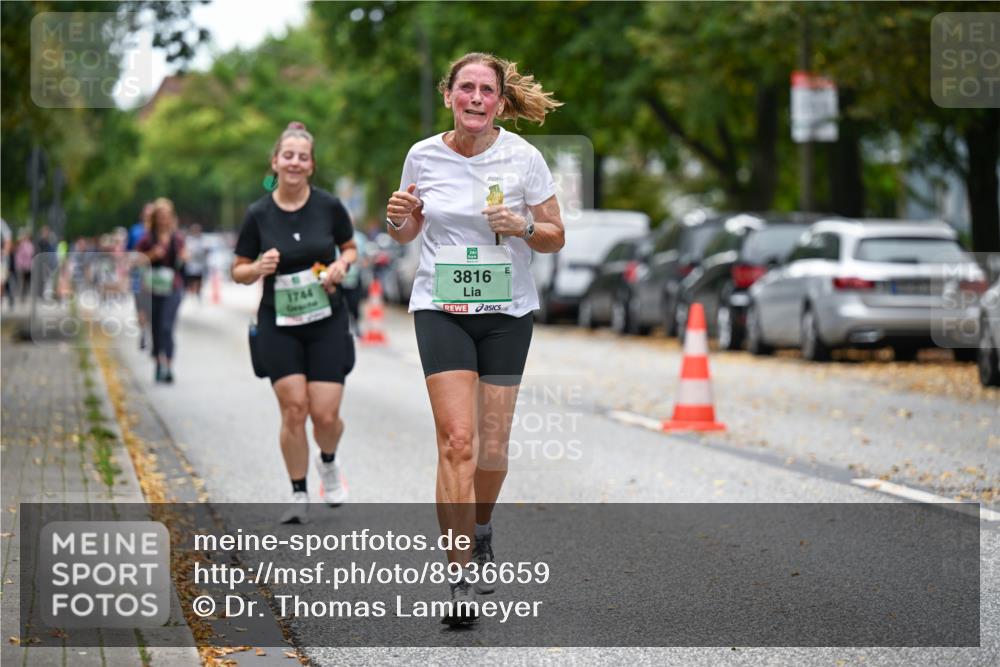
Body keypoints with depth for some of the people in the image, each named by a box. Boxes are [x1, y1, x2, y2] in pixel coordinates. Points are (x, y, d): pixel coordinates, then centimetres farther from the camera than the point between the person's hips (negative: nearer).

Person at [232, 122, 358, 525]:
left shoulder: (328, 206, -3)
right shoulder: (259, 214, -3)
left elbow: (350, 248, 12)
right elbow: (238, 271, 5)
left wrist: (341, 266, -9)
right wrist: (259, 268, -17)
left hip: (327, 322, 0)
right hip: (278, 325, 0)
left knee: (325, 413, -6)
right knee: (293, 409, -9)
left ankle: (329, 463, 29)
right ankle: (299, 495, 8)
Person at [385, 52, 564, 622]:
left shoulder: (523, 157, -4)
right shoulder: (423, 156, 0)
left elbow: (556, 237, 2)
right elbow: (408, 232, 13)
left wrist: (524, 227, -18)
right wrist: (398, 219, -10)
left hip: (507, 312, 1)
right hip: (441, 310, -1)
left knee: (494, 446, 6)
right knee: (458, 440, -14)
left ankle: (481, 529, 38)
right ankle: (460, 578, -11)